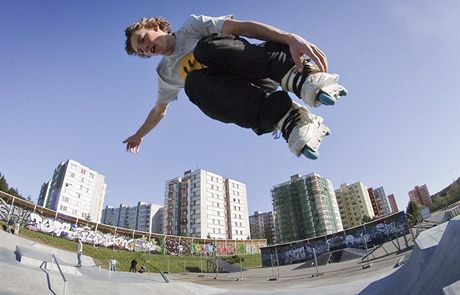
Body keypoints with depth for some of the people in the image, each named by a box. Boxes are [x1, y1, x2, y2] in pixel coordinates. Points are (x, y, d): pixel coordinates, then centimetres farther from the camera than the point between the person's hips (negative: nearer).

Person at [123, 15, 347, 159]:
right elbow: (159, 111, 38)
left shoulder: (192, 26, 10)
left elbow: (242, 27, -5)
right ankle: (285, 118, -42)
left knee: (205, 46, -30)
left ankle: (297, 74, -46)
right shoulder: (166, 74, 24)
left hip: (257, 72, -3)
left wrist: (290, 38, -21)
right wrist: (139, 135, 46)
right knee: (193, 82, -29)